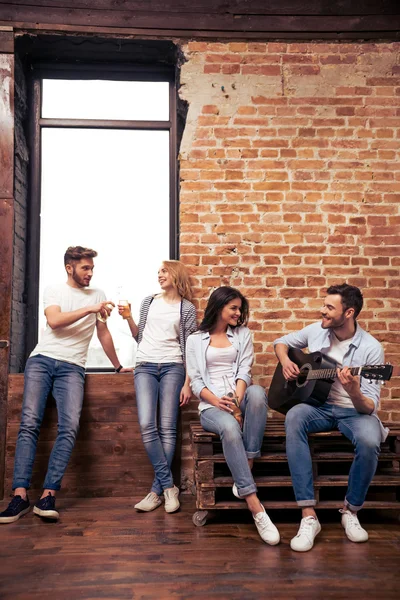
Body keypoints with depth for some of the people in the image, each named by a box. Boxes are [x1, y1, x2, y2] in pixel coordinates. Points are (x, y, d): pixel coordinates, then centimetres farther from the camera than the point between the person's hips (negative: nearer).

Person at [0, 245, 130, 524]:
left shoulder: (97, 294, 16)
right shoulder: (54, 291, 11)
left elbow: (104, 333, 20)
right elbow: (54, 320, -8)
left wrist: (118, 366, 22)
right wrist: (90, 309, -15)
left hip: (72, 367, 1)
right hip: (42, 360, 0)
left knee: (70, 426, -20)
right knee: (30, 423, -15)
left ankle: (48, 495, -20)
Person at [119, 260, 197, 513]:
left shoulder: (187, 308, 6)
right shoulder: (149, 302, 16)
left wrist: (187, 384, -3)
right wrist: (128, 317, 4)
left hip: (172, 367, -2)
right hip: (145, 366, 2)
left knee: (167, 429, -6)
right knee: (147, 426, -13)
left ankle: (157, 490, 0)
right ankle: (169, 486, -6)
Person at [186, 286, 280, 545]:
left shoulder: (243, 334, 16)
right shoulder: (195, 340, 11)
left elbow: (244, 372, 2)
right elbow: (196, 381, 3)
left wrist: (237, 401, -18)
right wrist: (217, 401, -17)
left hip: (240, 398, 2)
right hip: (211, 405, -2)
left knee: (257, 392, -36)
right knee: (230, 428, -38)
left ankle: (245, 473, -29)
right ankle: (255, 506, -38)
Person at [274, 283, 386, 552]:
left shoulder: (371, 348, -13)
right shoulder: (316, 330, 0)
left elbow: (370, 407, -16)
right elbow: (282, 342, 19)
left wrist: (354, 393, -39)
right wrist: (285, 361, -3)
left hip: (354, 411, -3)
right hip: (319, 406, 3)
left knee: (369, 442, -36)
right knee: (294, 417, -32)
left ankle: (351, 511, -5)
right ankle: (309, 516, -32)